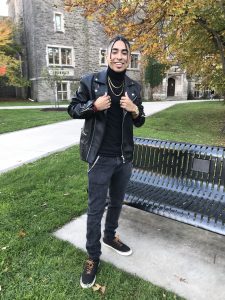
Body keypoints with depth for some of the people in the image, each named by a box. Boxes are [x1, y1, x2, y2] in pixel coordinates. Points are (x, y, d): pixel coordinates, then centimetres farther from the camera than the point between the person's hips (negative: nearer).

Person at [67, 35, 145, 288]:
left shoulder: (134, 87, 4)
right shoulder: (90, 82, -7)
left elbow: (139, 122, 11)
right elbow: (72, 109, 0)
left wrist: (135, 110, -12)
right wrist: (94, 106, -18)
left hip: (125, 157, 5)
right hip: (100, 158, -4)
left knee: (117, 202, 21)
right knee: (96, 208, 6)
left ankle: (110, 236, 47)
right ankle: (93, 256, 27)